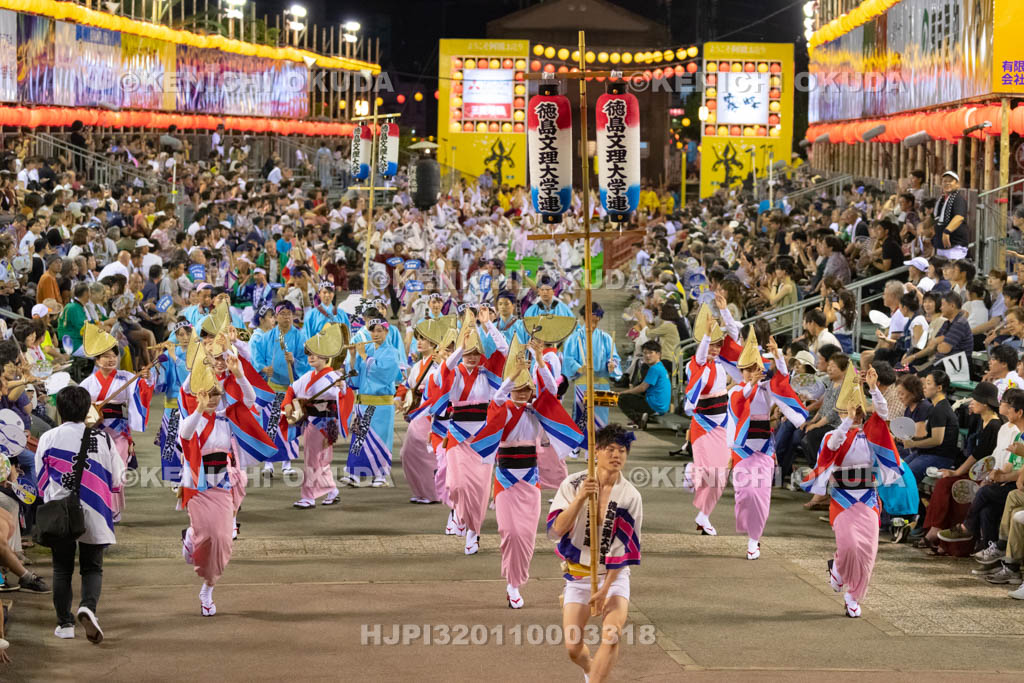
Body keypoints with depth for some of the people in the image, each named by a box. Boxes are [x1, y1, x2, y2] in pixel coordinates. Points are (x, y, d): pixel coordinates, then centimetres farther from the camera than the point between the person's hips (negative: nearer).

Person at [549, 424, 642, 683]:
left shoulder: (630, 496, -9)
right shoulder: (573, 484, -8)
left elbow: (625, 549, -8)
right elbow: (555, 531, -17)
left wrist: (605, 589, -14)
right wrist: (580, 499, -30)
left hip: (614, 575, -1)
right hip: (578, 575, 1)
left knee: (611, 637, -22)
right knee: (573, 648, 0)